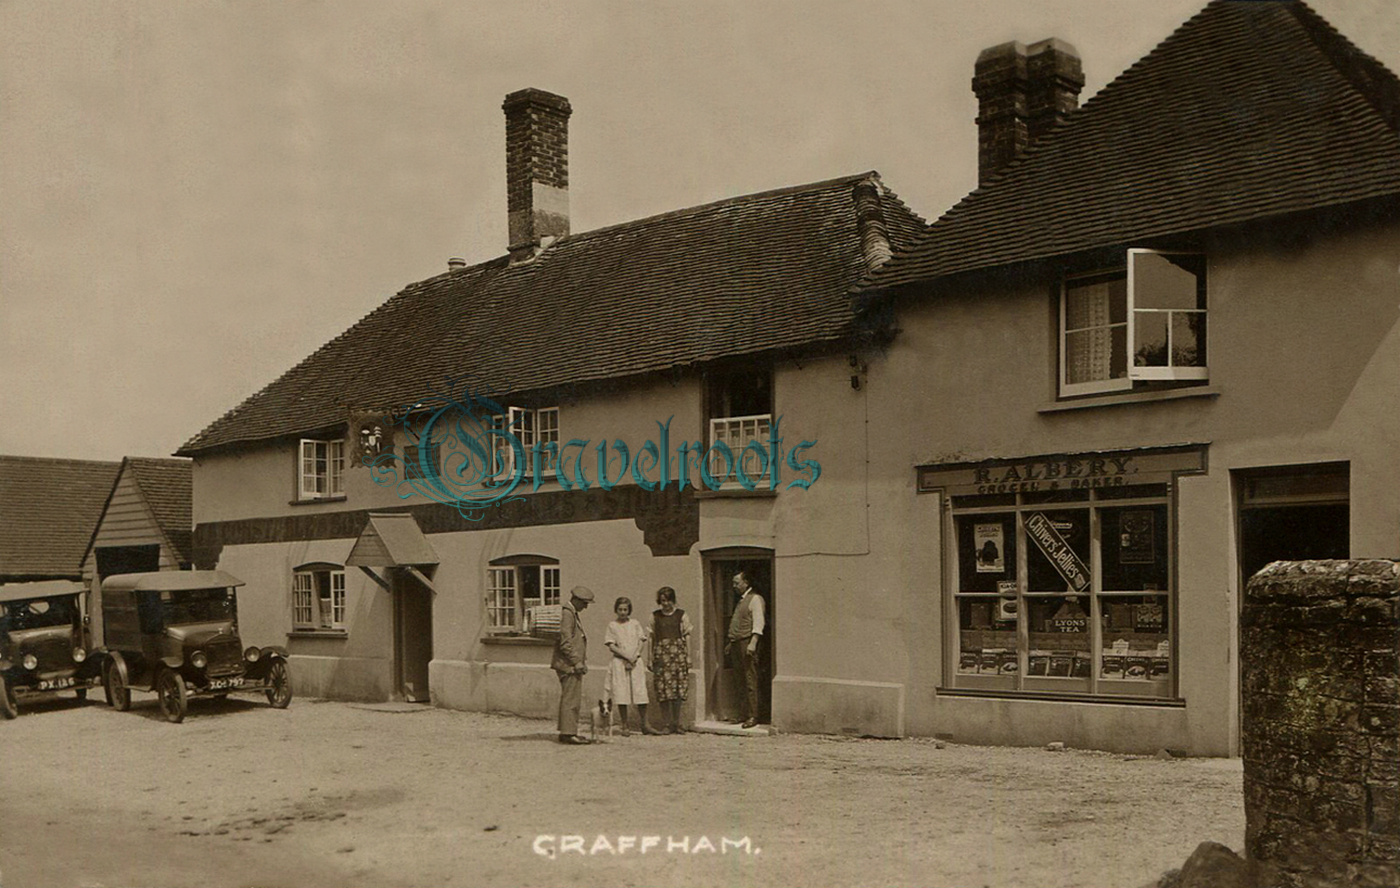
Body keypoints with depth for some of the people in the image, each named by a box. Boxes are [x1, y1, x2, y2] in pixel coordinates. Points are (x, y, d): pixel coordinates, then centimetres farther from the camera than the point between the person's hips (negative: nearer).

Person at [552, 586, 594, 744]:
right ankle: (568, 733, -7)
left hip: (573, 665, 10)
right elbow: (565, 643, -20)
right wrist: (577, 662, -18)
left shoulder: (573, 614, 19)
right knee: (571, 698, -9)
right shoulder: (567, 614, -14)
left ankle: (567, 732, 17)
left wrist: (581, 662, 19)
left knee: (573, 698, 12)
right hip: (569, 665, -10)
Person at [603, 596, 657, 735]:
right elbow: (611, 646, -1)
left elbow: (641, 643, 6)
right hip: (619, 662, -1)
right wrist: (627, 657, -10)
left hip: (636, 662, 2)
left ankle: (645, 725, 3)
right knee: (621, 694, -5)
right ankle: (625, 726, 2)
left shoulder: (635, 624, 11)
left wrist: (634, 657, -8)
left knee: (640, 692, -4)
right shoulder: (612, 625, 5)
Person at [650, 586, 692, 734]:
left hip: (678, 653, -1)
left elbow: (687, 636, 8)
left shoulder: (681, 615, 9)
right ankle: (667, 723, 2)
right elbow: (652, 638, 12)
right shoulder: (655, 616, 11)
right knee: (663, 689, -5)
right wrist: (651, 658, 7)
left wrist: (688, 656, 2)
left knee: (678, 688, -4)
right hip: (661, 654, 1)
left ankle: (676, 722, 6)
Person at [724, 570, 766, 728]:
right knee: (742, 681, 6)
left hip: (747, 643, -8)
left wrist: (753, 643, -22)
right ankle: (745, 713, 8)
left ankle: (753, 716, -10)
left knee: (750, 680, -9)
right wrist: (730, 642, 21)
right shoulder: (741, 601, 22)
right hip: (737, 644, 8)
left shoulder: (755, 599, -4)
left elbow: (759, 623, -13)